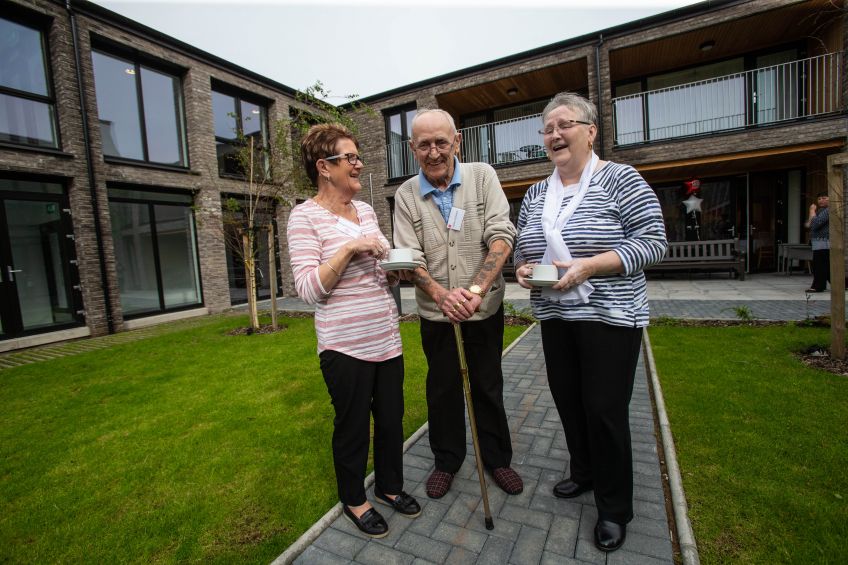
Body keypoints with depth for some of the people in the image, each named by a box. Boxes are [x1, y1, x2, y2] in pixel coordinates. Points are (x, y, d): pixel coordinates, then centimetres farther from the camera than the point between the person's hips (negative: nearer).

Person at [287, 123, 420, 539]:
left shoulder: (366, 209, 10)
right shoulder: (305, 216, -9)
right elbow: (308, 288, -16)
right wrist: (349, 248, -23)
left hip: (387, 339, 6)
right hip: (344, 345, -6)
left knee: (391, 418, 17)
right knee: (352, 426, 11)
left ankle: (389, 486, 42)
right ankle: (353, 500, 38)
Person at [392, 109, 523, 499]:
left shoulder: (482, 177, -5)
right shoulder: (406, 195, -3)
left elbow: (502, 236, -14)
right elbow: (409, 259, -9)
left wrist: (476, 290, -28)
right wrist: (442, 294, -27)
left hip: (485, 304, 0)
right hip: (435, 310, 1)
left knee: (488, 383, 14)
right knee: (442, 386, 14)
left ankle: (497, 458, 36)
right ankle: (447, 460, 36)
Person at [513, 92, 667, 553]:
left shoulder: (620, 179, -8)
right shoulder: (535, 194, 10)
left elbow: (653, 242, -13)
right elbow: (521, 246, 16)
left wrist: (588, 266, -24)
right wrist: (522, 268, -6)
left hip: (609, 316, -5)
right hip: (554, 316, 6)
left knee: (605, 410, 2)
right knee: (568, 402, 16)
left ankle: (614, 509, 25)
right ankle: (584, 473, 41)